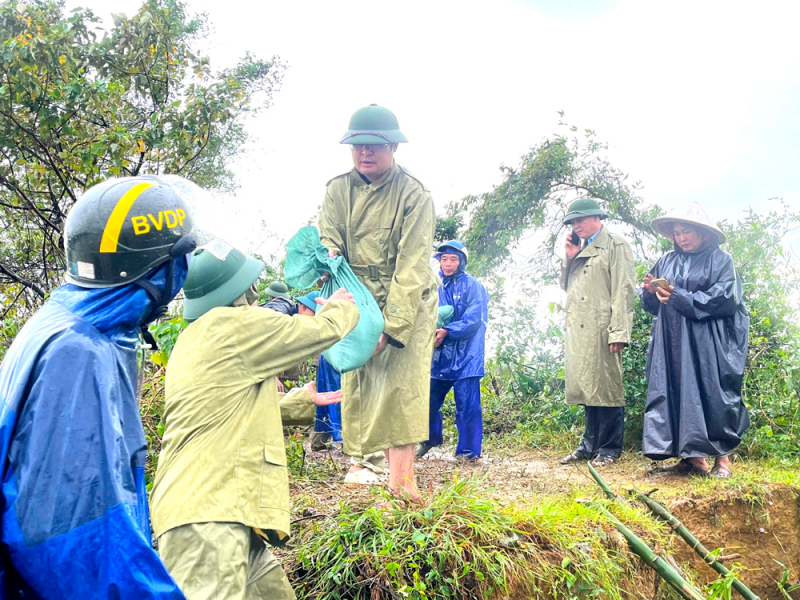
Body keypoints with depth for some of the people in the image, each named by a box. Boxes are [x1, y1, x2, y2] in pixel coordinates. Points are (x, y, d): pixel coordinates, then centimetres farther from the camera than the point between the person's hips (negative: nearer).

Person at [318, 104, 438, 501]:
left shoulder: (414, 195, -11)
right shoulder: (338, 190, 2)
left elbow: (412, 266, -18)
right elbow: (328, 246, -6)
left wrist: (391, 326, -26)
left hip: (409, 303, -3)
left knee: (403, 381, -13)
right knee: (356, 381, -3)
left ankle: (401, 476, -14)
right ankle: (356, 463, 6)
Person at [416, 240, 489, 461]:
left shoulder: (472, 286, -2)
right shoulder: (435, 286, 11)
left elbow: (474, 320, -13)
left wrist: (447, 331, -22)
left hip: (465, 357, -4)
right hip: (438, 356, 4)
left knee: (467, 405, -4)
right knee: (429, 400, 9)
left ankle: (469, 451, 9)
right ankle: (430, 439, 33)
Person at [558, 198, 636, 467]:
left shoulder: (615, 245, -1)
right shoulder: (580, 250, 23)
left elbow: (623, 291, -10)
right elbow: (566, 284, 27)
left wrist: (618, 332, -18)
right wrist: (569, 257, 10)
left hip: (601, 330, -7)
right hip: (578, 331, 7)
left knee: (606, 387, -3)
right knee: (587, 387, 10)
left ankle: (609, 449, 4)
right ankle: (590, 445, 17)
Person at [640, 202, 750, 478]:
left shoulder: (720, 260, 2)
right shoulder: (666, 262, 14)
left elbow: (722, 299, -10)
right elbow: (653, 305, 16)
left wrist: (679, 297, -14)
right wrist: (650, 291, -8)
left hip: (709, 343, -4)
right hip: (673, 342, 4)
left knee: (712, 393, -5)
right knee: (678, 393, 1)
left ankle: (722, 457, 3)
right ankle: (694, 456, 7)